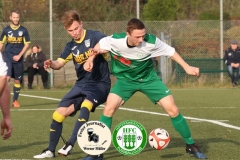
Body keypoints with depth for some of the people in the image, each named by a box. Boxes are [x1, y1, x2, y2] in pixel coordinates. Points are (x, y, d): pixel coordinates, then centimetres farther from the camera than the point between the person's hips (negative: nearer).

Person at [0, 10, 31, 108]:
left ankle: (15, 100, 17)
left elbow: (27, 44, 2)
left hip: (18, 58, 1)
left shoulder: (23, 30, 1)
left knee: (17, 80, 7)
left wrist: (19, 55, -8)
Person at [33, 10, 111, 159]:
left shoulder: (94, 36, -12)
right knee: (59, 113, -1)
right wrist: (51, 64, -18)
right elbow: (59, 63, 6)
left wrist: (92, 57, -46)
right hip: (82, 84, 6)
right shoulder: (71, 46, 7)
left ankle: (70, 145, -31)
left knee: (85, 105, -35)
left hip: (100, 83, -6)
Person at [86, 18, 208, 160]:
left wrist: (187, 67, -9)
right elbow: (99, 47, -2)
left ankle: (190, 145, 12)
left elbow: (170, 51, -9)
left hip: (148, 78, 0)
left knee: (173, 109, -9)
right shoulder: (115, 40, -26)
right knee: (109, 108, -21)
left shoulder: (151, 42, -27)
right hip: (126, 79, 0)